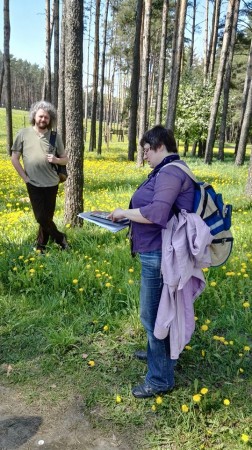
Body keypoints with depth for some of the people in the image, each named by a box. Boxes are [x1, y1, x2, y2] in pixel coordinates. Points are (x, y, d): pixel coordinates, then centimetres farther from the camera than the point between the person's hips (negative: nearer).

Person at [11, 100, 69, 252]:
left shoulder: (55, 137, 1)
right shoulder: (23, 134, -2)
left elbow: (65, 159, 9)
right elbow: (14, 158, 3)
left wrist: (56, 160, -13)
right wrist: (24, 177, -2)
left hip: (52, 184, 1)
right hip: (34, 184, -1)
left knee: (47, 217, 7)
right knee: (41, 217, 0)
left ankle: (41, 246, 24)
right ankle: (61, 238, 22)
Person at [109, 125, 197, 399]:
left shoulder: (170, 172, -19)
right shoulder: (167, 171, 14)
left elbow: (157, 212, -29)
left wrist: (124, 212, -15)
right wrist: (128, 215, 6)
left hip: (160, 254, -11)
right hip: (158, 252, 11)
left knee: (152, 314, 1)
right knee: (158, 309, 24)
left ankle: (161, 379, 17)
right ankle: (158, 352, 45)